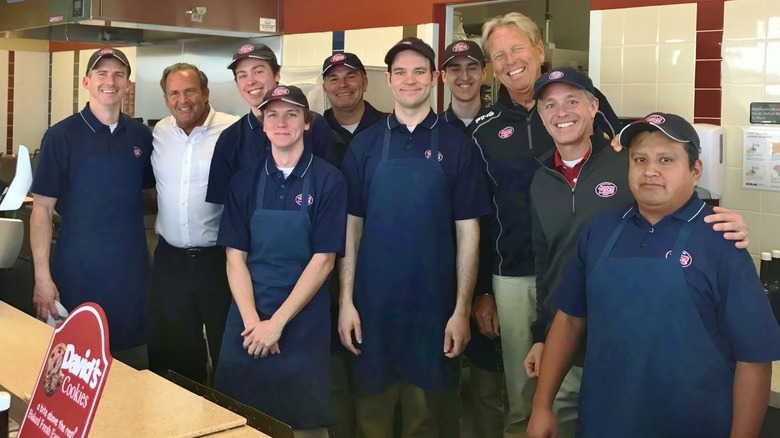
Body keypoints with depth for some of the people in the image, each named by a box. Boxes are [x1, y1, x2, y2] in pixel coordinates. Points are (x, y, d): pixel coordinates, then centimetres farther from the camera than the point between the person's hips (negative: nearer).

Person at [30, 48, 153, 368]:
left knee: (132, 369, 12)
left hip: (131, 272, 3)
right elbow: (42, 209, -7)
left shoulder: (141, 136, 4)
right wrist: (42, 277, -12)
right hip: (77, 273, -3)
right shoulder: (61, 136, -6)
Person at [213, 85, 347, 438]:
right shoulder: (245, 181, 4)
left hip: (303, 320, -2)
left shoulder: (328, 180, -5)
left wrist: (277, 322, -13)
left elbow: (323, 259, -9)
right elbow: (235, 256, 1)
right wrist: (252, 321, -12)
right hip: (247, 320, 3)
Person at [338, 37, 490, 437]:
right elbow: (351, 226, 4)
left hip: (433, 303, 0)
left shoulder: (456, 145, 0)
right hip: (372, 301, 1)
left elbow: (467, 231, -1)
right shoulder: (364, 144, 3)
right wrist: (346, 302, -2)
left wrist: (461, 309, -6)